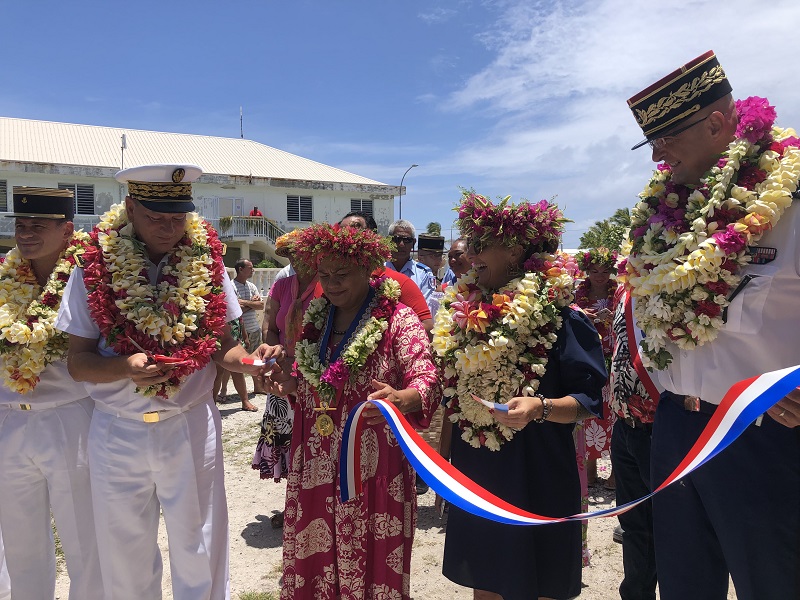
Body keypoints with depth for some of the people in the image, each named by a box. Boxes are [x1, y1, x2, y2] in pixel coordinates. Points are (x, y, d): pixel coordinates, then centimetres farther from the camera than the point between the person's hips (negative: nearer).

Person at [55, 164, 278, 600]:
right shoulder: (95, 269, -5)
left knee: (199, 553, 11)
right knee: (124, 554, 17)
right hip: (117, 432, 1)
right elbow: (78, 362, -3)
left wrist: (250, 361, -19)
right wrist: (126, 367, -23)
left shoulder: (207, 263, -3)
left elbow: (221, 346, 2)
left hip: (192, 428, 0)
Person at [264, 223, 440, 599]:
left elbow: (427, 381, -18)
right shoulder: (315, 317, 9)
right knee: (314, 558, 15)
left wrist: (401, 399, -39)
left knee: (371, 562, 7)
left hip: (372, 466, -5)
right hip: (315, 465, 5)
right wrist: (289, 382, -1)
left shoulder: (398, 320, -9)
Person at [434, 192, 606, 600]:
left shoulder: (557, 315, -12)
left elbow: (589, 400, -12)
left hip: (536, 478, -5)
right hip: (474, 474, 5)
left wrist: (540, 407, -29)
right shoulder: (459, 311, 5)